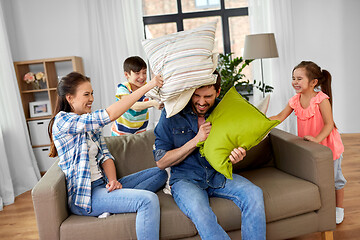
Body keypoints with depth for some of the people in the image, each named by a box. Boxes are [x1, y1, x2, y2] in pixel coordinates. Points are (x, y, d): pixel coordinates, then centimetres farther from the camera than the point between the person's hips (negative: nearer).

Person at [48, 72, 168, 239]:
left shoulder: (91, 123, 15)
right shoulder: (62, 122, -12)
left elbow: (105, 156, 10)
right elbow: (109, 115, -25)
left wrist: (112, 180, -11)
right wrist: (147, 86, -25)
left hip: (102, 185, 9)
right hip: (83, 194, -9)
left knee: (159, 173, 2)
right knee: (149, 200, -29)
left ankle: (120, 201, -15)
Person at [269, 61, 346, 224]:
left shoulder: (321, 99, -22)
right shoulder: (294, 101, -6)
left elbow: (329, 124, -23)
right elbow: (280, 117, -3)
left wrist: (317, 139, -38)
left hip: (328, 144, -5)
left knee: (334, 178, 12)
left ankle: (339, 208, 34)